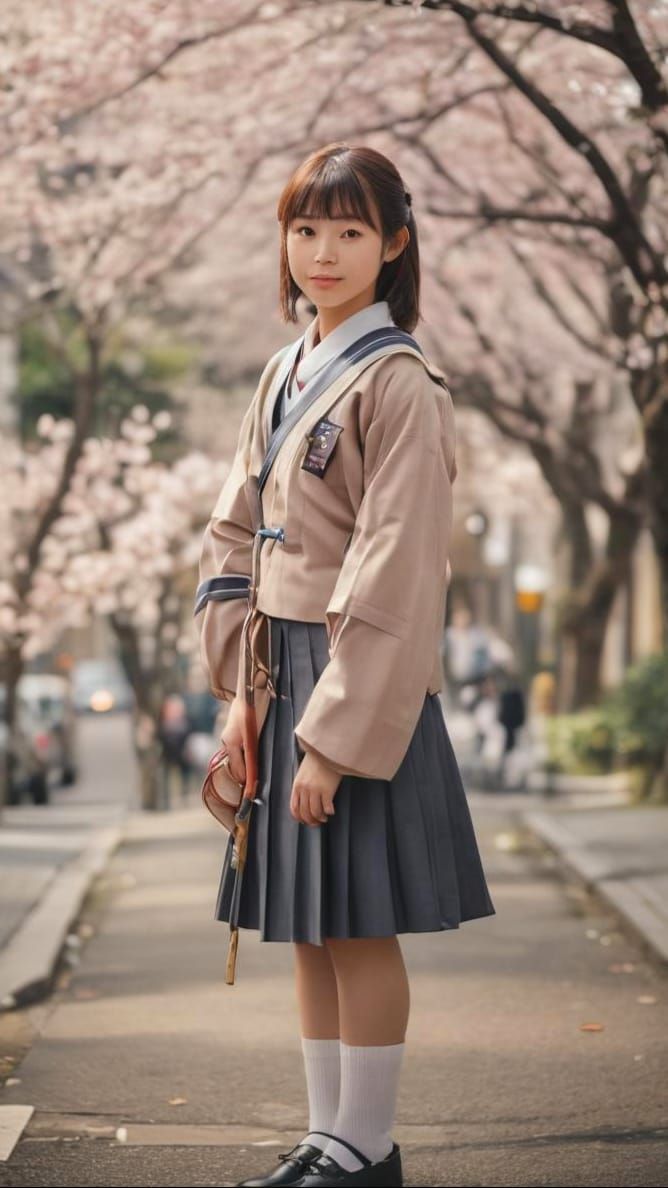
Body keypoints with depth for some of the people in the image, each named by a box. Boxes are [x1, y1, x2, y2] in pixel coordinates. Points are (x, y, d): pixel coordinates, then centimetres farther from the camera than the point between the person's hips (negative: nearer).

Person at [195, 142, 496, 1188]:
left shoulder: (400, 386, -12)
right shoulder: (285, 376, 12)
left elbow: (395, 580, -17)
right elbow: (234, 539, 13)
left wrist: (338, 731, -19)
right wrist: (243, 688, 4)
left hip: (363, 692, -8)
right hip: (287, 680, 8)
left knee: (358, 925, -1)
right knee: (308, 931, 12)